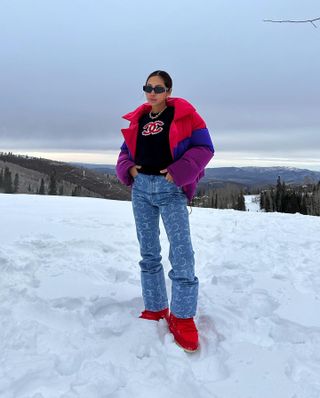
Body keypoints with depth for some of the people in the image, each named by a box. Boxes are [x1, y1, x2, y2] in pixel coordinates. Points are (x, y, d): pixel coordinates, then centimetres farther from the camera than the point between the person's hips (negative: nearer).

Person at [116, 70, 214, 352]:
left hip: (170, 189, -5)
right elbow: (126, 151, 23)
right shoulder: (138, 119, 15)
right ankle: (155, 309, 23)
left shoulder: (183, 114, 1)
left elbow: (204, 147, -4)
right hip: (141, 187, 5)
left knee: (182, 254, -11)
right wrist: (129, 169, 1)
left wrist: (178, 172, -15)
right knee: (148, 253, 9)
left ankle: (182, 317, 2)